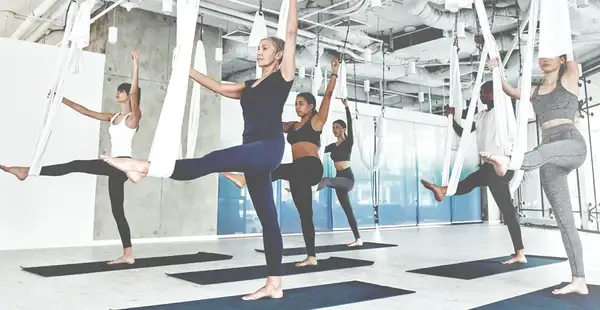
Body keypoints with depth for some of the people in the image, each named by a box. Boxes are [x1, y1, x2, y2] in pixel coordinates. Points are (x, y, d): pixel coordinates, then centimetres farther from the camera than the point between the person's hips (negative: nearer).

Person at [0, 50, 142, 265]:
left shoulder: (133, 117, -2)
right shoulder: (113, 117, 22)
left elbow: (134, 92, -18)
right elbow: (87, 112, 26)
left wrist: (136, 67, -26)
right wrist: (64, 100, 25)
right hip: (115, 165, 9)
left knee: (75, 166, -16)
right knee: (117, 210, 6)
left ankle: (27, 171, -8)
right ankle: (128, 255, 8)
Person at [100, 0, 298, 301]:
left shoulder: (283, 76, 7)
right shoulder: (250, 86, 25)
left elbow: (291, 32, 3)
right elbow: (218, 87, 29)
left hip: (269, 147, -7)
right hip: (255, 151, 8)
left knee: (212, 161, -26)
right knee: (267, 217, 4)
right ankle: (274, 285, 7)